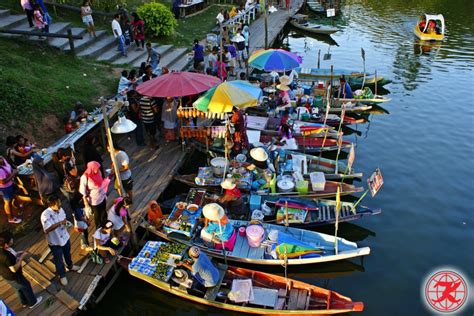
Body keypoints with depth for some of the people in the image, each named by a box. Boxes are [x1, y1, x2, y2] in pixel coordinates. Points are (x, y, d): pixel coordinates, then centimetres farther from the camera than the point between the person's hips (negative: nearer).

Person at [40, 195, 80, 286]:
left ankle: (70, 266, 58)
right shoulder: (45, 215, -31)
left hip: (65, 237, 6)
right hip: (55, 242, -6)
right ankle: (62, 275, 40)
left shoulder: (60, 209, -11)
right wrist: (60, 223, -42)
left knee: (67, 254, 31)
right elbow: (47, 229, -40)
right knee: (59, 260, 16)